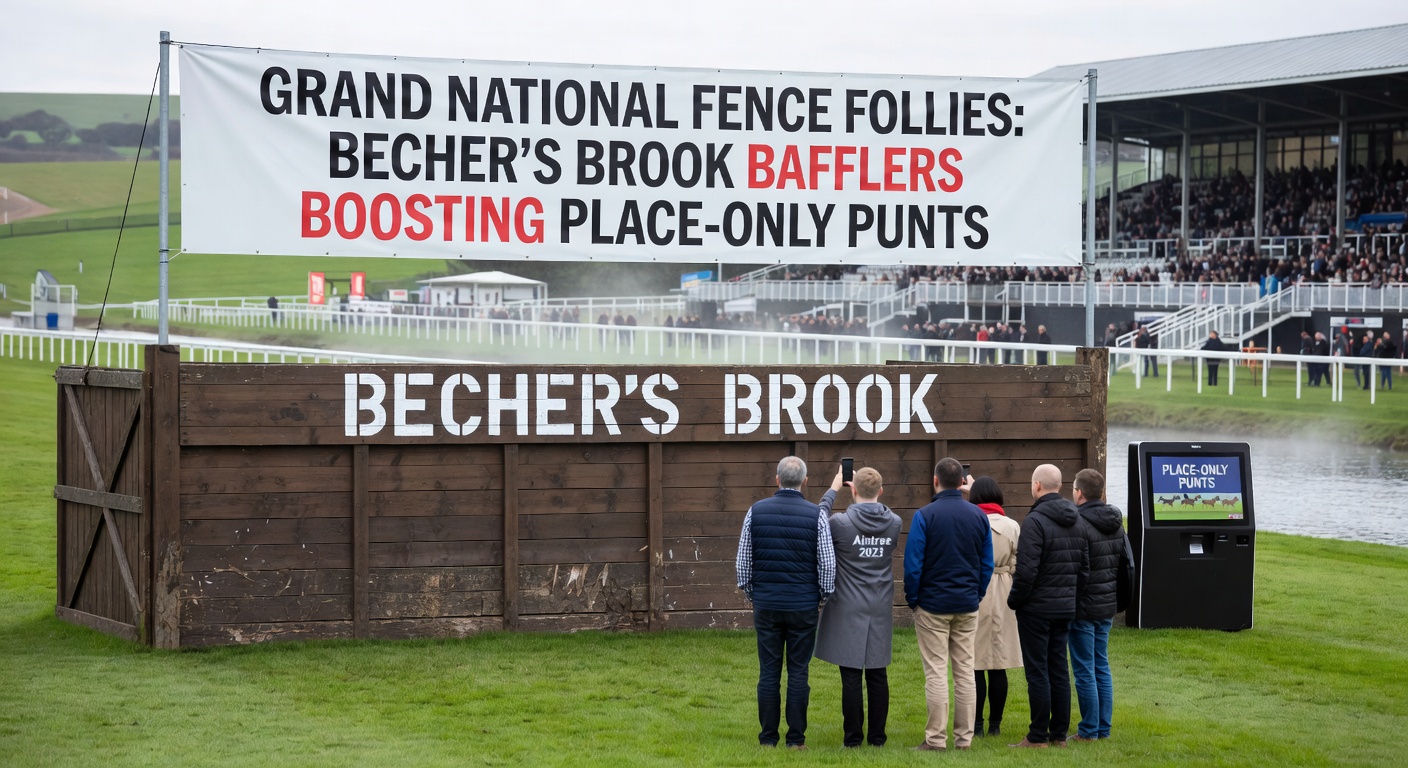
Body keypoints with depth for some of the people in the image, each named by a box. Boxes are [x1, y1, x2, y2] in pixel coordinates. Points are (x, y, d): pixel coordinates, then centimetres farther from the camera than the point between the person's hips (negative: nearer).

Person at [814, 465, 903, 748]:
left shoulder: (842, 523, -13)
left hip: (848, 611, -4)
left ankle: (853, 737, 2)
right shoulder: (894, 523, -1)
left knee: (851, 676, -1)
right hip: (881, 610, 4)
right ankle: (877, 736, 11)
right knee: (877, 675, 8)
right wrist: (870, 499, 18)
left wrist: (833, 489, 13)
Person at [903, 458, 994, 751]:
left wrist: (912, 600, 0)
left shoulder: (925, 516, -11)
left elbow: (913, 564, -11)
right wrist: (977, 595, 14)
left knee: (936, 673, -1)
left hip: (933, 605, -4)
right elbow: (987, 563, 4)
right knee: (965, 671, 8)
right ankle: (964, 738, 10)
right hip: (967, 606, 4)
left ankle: (936, 738, -2)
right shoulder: (978, 516, 2)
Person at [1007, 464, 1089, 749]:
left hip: (1037, 608, -7)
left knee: (1037, 672, -3)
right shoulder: (1077, 521, 9)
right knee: (1059, 670, 12)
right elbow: (1085, 567, 13)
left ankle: (1038, 736, 0)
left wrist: (1014, 600, -7)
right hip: (1065, 608, 7)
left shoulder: (1035, 521, -17)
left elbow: (1026, 570, -20)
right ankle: (1059, 734, 15)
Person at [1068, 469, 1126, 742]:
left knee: (1084, 670, -1)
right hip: (1108, 606, 8)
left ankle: (1089, 730, 3)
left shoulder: (1080, 525, -19)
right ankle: (1104, 728, 18)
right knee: (1101, 667, 15)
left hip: (1084, 606, -8)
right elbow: (1125, 563, 14)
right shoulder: (1116, 523, 7)